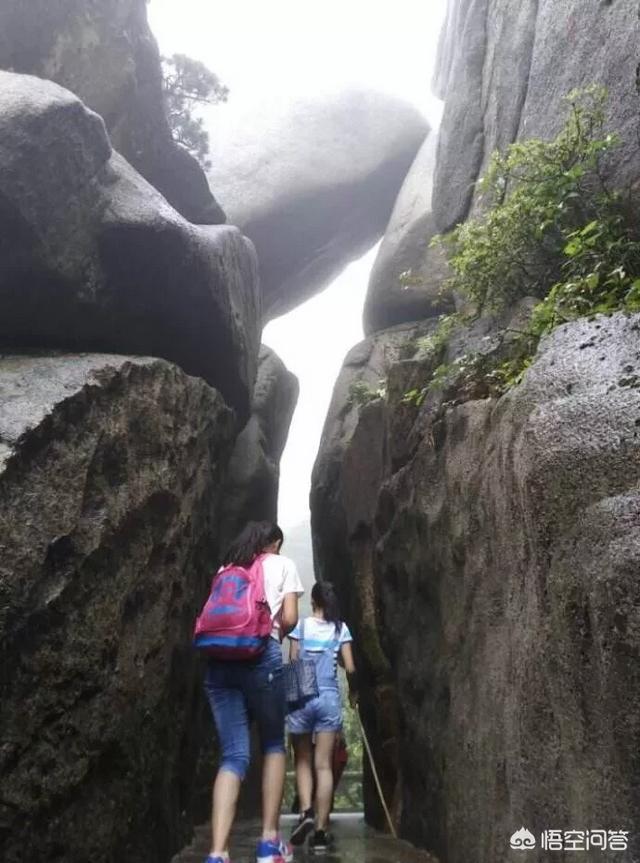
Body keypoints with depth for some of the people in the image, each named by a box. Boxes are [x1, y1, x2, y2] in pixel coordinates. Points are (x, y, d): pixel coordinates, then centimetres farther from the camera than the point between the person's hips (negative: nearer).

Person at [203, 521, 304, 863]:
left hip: (219, 658, 4)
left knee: (233, 755, 5)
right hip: (261, 655, -3)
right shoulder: (282, 564, 15)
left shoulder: (226, 568, 27)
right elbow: (289, 619, 7)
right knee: (273, 744, 15)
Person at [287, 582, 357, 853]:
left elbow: (292, 663, -3)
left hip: (302, 698, -1)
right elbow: (350, 668, 0)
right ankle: (321, 831, 4)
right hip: (330, 699, 1)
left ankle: (306, 811, -4)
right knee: (324, 765, 5)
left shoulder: (301, 625, -1)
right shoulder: (341, 629, 2)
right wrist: (353, 692, 18)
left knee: (303, 761, 15)